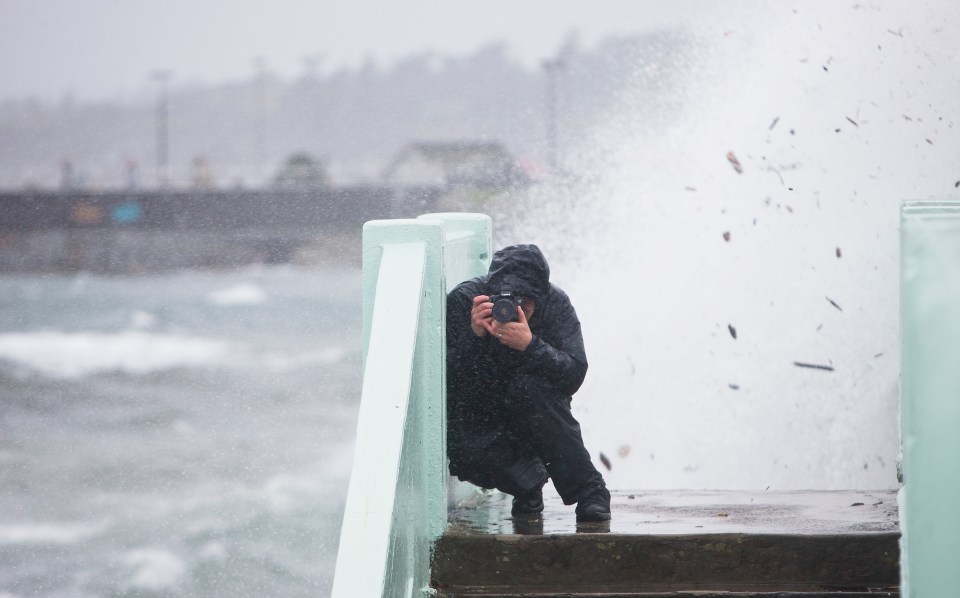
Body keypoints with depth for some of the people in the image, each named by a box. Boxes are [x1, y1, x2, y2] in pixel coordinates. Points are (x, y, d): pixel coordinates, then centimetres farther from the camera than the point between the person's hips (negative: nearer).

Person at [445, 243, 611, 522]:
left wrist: (530, 345, -40)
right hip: (478, 420, 0)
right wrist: (474, 336, -37)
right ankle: (528, 481, 4)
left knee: (528, 386, -33)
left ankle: (588, 490, -21)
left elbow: (574, 376, -25)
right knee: (463, 453, -32)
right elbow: (445, 380, -22)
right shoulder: (462, 301, -17)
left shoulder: (555, 304, -14)